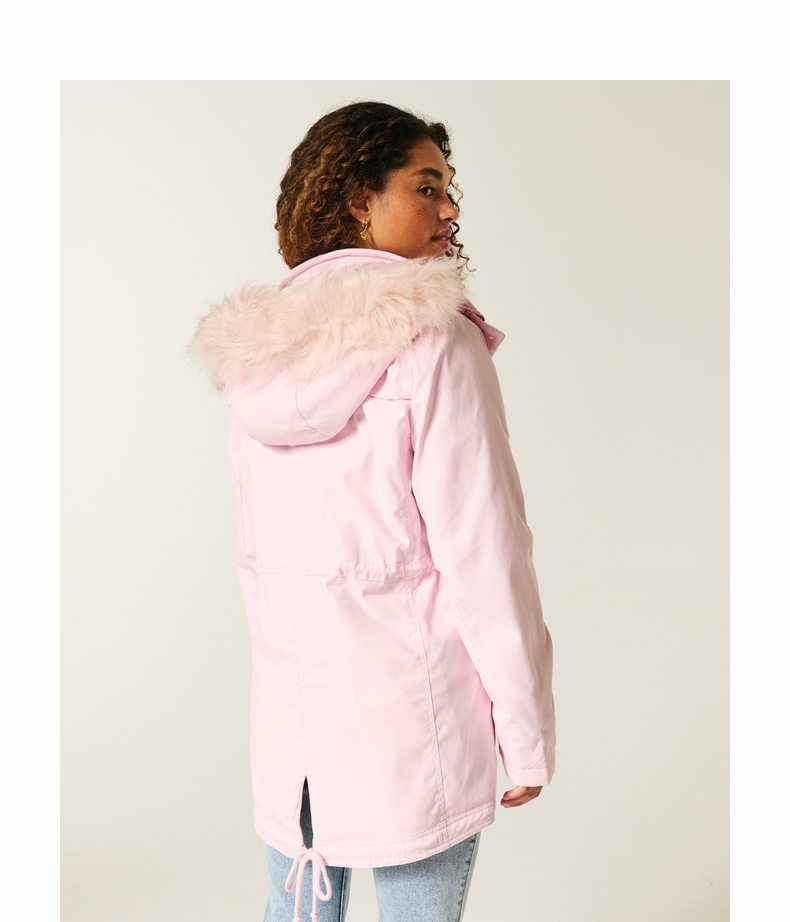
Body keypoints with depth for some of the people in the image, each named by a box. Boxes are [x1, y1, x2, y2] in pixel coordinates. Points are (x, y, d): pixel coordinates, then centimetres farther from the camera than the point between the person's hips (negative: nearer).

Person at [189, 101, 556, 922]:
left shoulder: (259, 351, 5)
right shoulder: (434, 341, -14)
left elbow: (262, 547, 10)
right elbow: (483, 554, -14)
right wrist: (527, 735, -6)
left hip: (287, 705, 6)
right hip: (409, 716, -5)